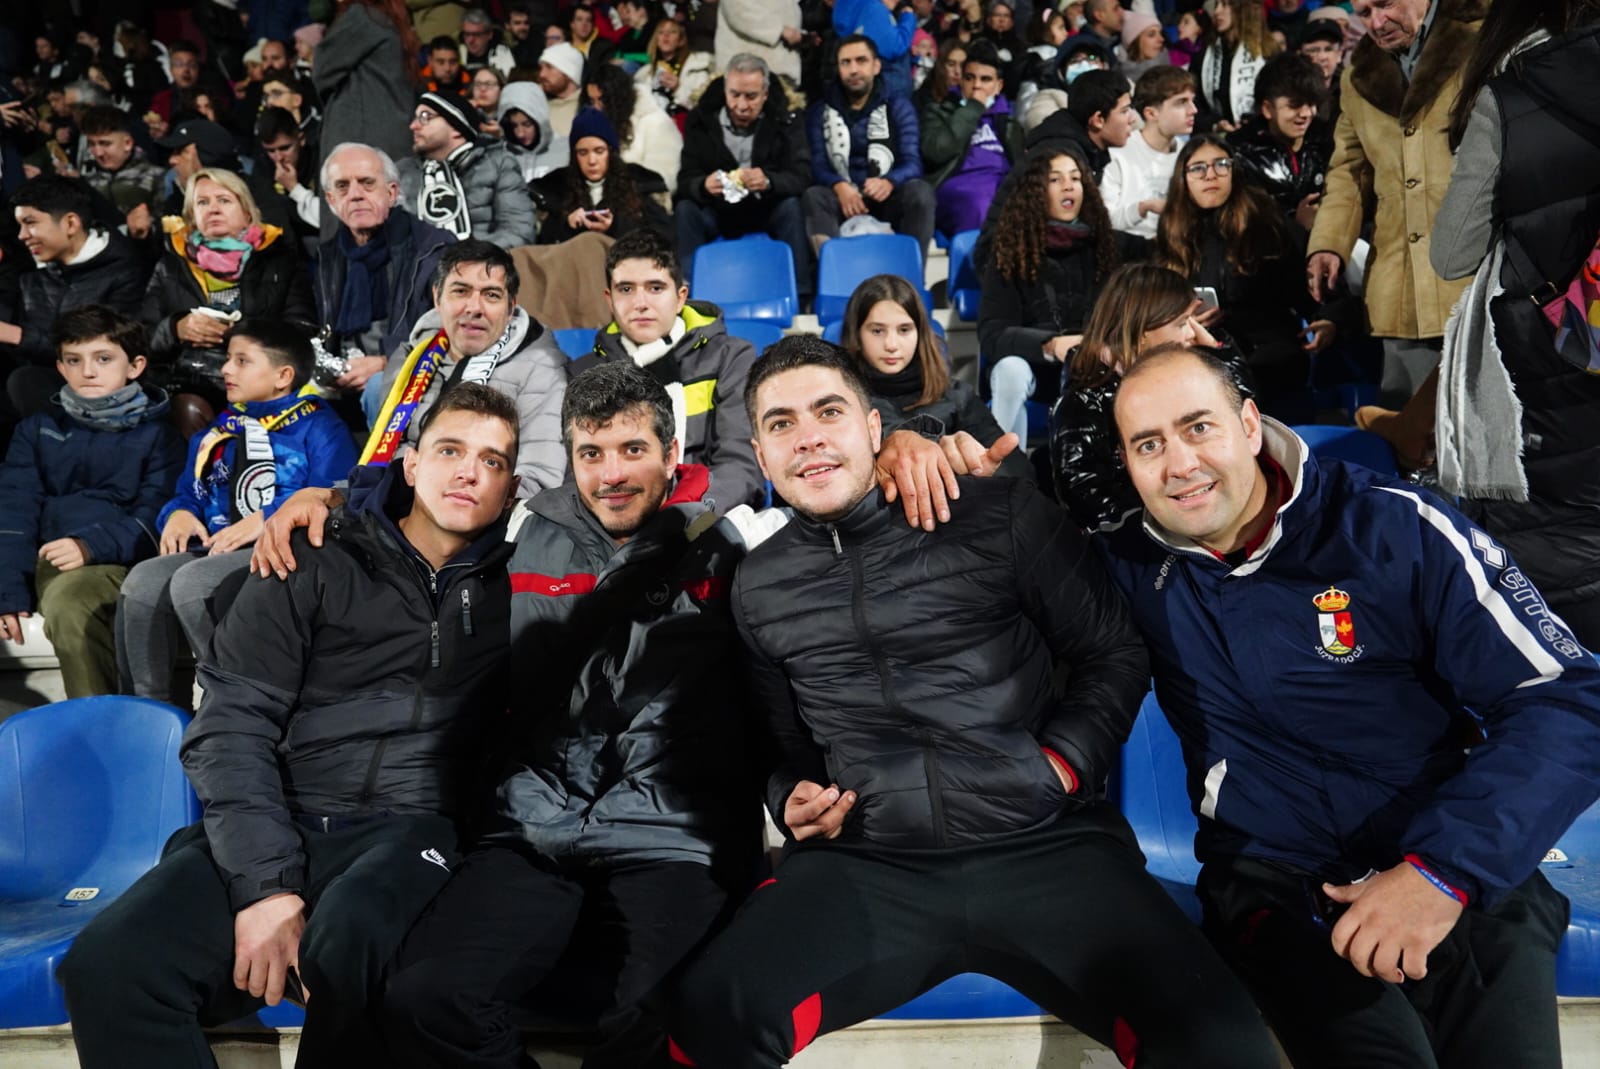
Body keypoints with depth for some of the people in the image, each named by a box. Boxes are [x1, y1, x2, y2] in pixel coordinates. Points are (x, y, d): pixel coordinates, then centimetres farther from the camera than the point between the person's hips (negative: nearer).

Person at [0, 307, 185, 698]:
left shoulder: (158, 434, 9)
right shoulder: (37, 430, 19)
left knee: (66, 601, -34)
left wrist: (92, 546, -20)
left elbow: (154, 519, -2)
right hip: (51, 561, 3)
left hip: (118, 560, -3)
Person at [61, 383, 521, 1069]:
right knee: (106, 965, -26)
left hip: (412, 829, 0)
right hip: (280, 824, 1)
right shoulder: (314, 569, 9)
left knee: (346, 947, -34)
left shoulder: (512, 589, 12)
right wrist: (266, 882, -13)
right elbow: (232, 725, 1)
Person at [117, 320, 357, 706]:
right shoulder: (220, 430, 25)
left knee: (192, 582, -32)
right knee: (142, 583, -20)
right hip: (218, 551, 7)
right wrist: (179, 513, 4)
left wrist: (266, 520, -20)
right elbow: (188, 492, 29)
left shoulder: (319, 428, 2)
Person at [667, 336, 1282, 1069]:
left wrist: (1062, 766, -2)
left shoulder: (998, 515, 3)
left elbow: (1115, 656, 10)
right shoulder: (759, 587, 14)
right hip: (864, 864, 2)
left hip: (1044, 844, -1)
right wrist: (791, 799, 7)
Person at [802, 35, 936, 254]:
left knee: (919, 192, -31)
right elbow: (816, 164, -3)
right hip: (842, 201, 0)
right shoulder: (820, 110, 11)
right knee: (813, 196, -33)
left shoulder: (899, 107, 10)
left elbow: (912, 162, -3)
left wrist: (889, 182, -28)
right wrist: (839, 186, -27)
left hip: (885, 201, 0)